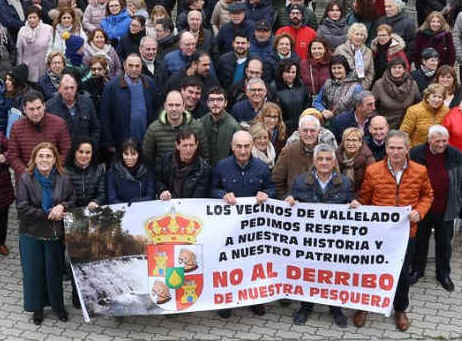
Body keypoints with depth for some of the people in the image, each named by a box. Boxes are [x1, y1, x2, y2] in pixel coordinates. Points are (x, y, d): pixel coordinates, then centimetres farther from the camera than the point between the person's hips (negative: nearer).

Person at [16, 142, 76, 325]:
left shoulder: (63, 180, -3)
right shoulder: (25, 179, -10)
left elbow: (73, 201, 5)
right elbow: (22, 208, -15)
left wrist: (62, 206, -17)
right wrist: (48, 214, -17)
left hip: (55, 234, 1)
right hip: (31, 235, -1)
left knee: (55, 272, 11)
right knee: (34, 272, 9)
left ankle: (58, 305, 30)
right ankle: (37, 308, 26)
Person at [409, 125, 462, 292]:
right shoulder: (416, 154, -11)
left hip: (446, 210, 0)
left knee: (444, 243, 14)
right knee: (420, 241, 16)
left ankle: (443, 274, 31)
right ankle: (417, 270, 34)